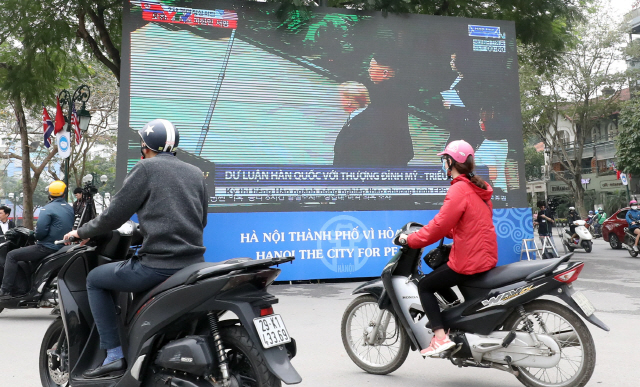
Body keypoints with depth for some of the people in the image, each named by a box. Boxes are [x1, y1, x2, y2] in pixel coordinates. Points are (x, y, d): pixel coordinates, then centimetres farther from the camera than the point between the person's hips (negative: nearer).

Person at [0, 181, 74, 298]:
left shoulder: (48, 209, -14)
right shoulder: (70, 209, 9)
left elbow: (40, 231, -22)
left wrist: (37, 237, -1)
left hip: (48, 247, -8)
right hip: (63, 246, 8)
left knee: (12, 256, 1)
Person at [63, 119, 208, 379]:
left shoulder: (146, 168, -2)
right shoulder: (195, 173, 15)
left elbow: (114, 216, -3)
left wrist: (81, 232, 15)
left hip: (158, 265, -7)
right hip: (194, 264, 7)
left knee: (95, 280, 15)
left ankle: (115, 355, 8)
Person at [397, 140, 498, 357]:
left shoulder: (459, 190, -16)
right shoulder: (479, 188, 13)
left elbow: (441, 225, -19)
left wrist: (410, 240, -9)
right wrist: (447, 232, 23)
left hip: (468, 262, -10)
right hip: (486, 257, 10)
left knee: (425, 286, 1)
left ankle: (440, 337, -9)